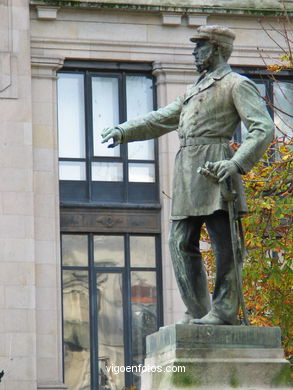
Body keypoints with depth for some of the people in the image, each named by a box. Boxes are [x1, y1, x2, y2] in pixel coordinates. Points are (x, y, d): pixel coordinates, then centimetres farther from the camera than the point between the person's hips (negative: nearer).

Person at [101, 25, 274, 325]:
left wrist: (237, 163, -22)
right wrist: (123, 132, 20)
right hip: (187, 174, 9)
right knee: (182, 243, 4)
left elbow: (264, 129, -9)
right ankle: (198, 311, 7)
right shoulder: (195, 89, 27)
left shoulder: (237, 85, 1)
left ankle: (224, 311, -9)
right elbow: (161, 119, 32)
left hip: (213, 168, -9)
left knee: (224, 243, -9)